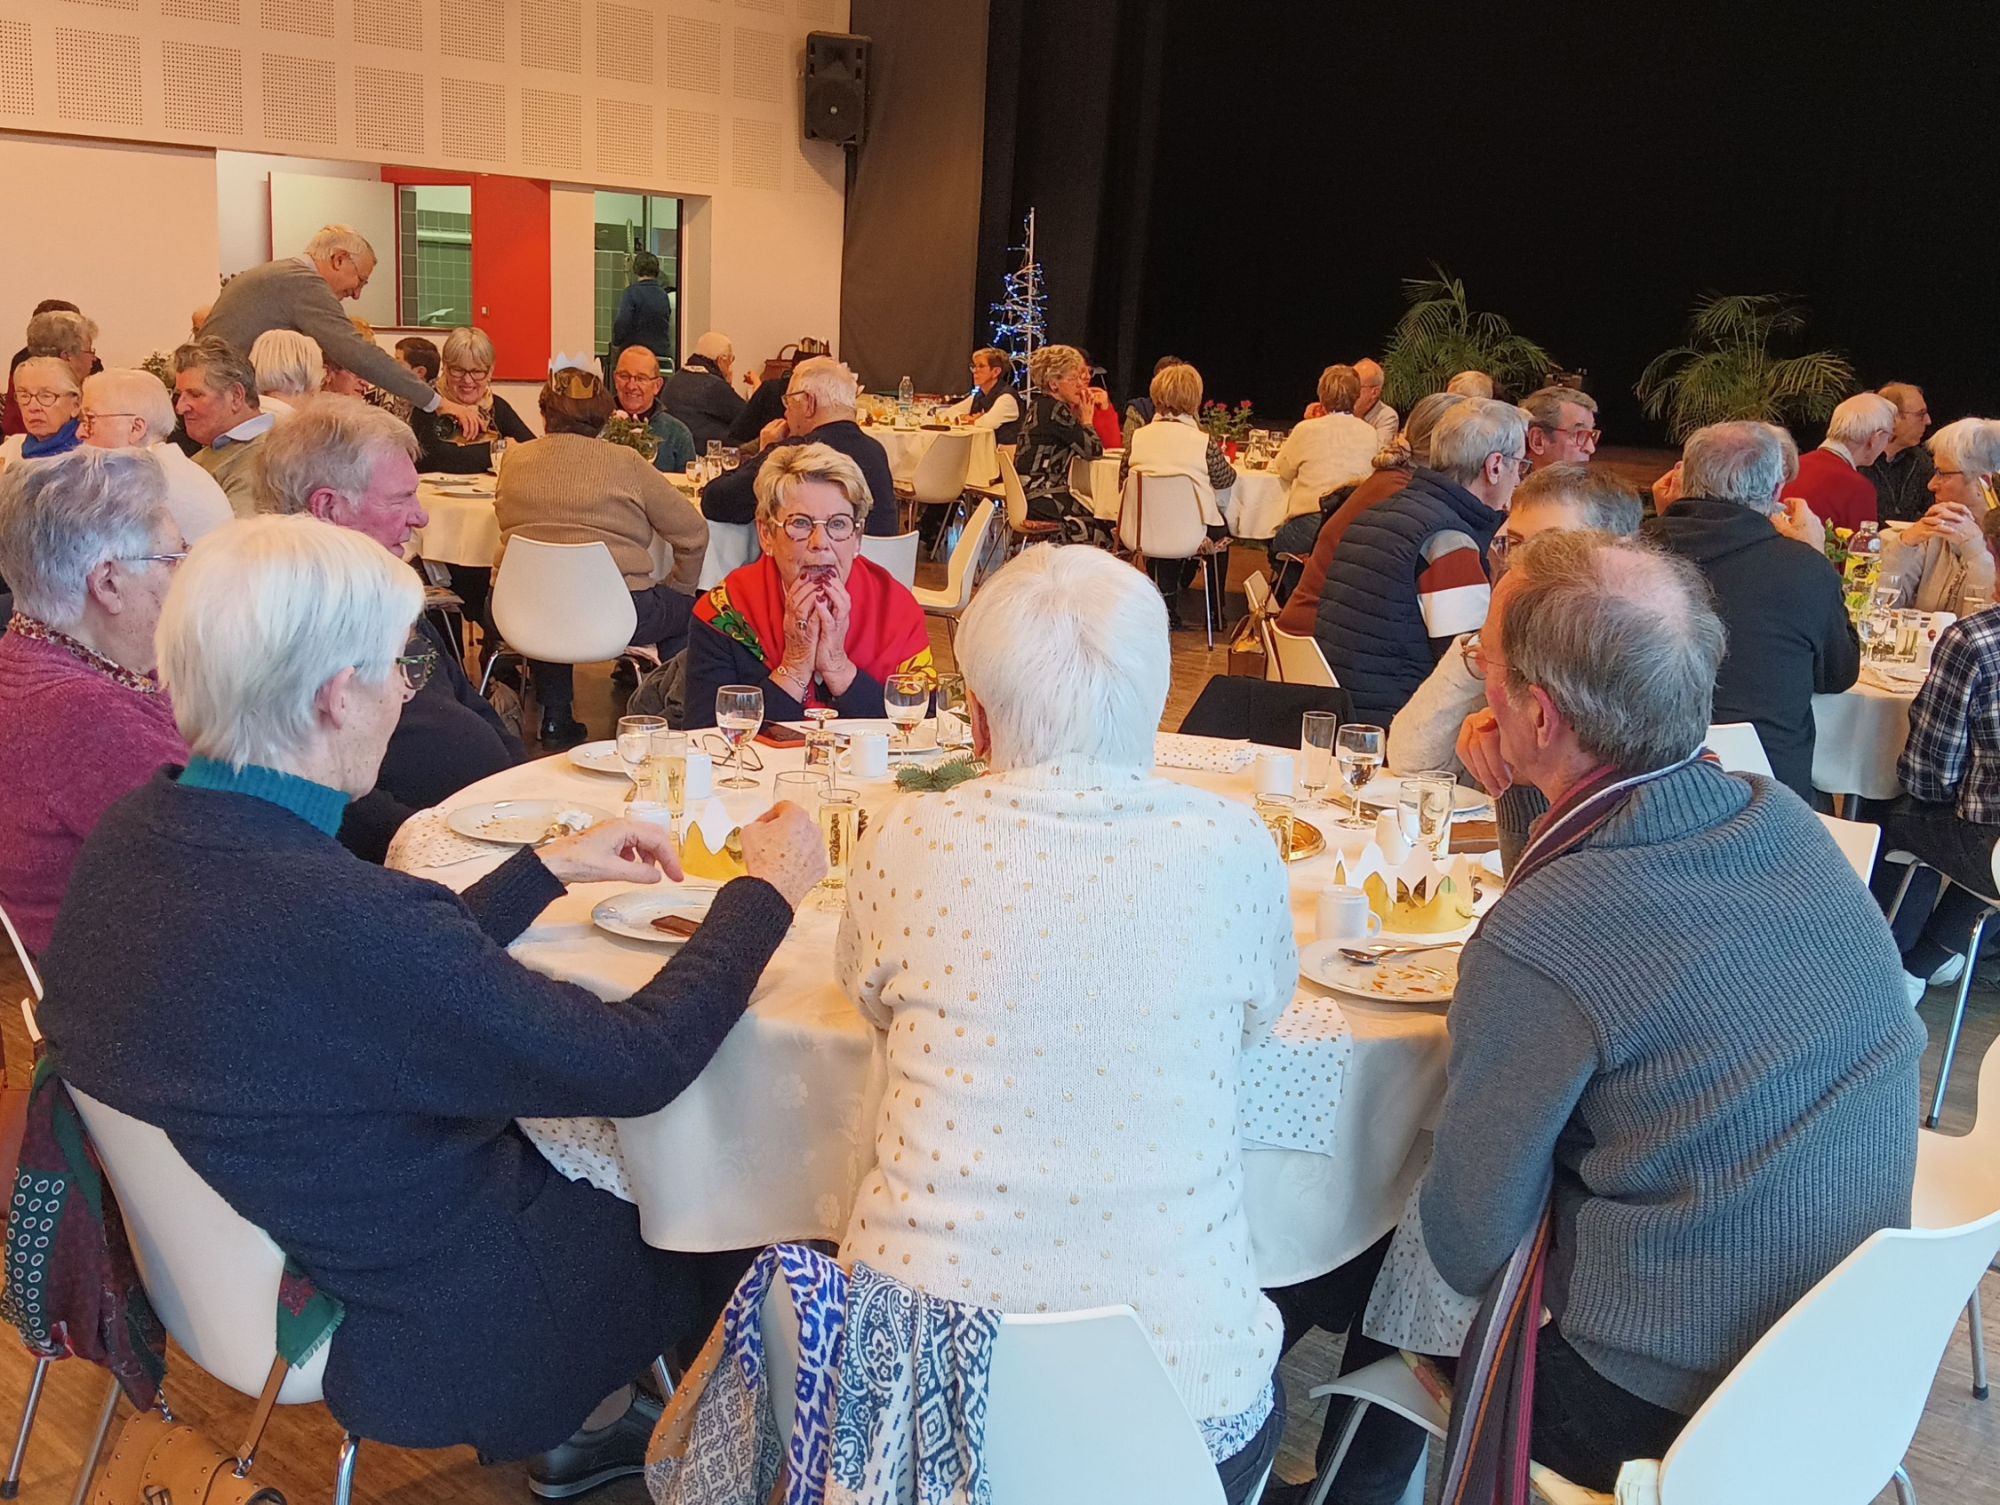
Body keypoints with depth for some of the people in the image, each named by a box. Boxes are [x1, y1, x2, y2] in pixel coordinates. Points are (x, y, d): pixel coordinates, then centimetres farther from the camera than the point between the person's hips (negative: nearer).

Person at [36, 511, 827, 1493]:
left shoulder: (132, 834, -10)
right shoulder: (333, 919, -38)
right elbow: (639, 1061, -28)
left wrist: (550, 867, 8)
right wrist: (770, 885, -14)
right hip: (424, 1337, -7)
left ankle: (586, 1420, 42)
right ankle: (582, 1436, 46)